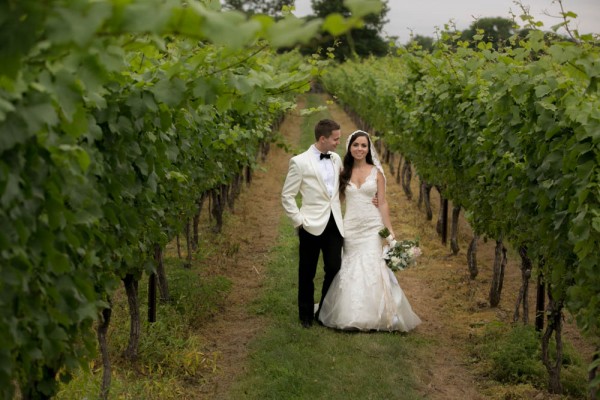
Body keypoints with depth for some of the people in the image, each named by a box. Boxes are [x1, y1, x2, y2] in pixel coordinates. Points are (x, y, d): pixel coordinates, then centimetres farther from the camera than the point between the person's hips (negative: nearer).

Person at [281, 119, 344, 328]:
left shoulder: (336, 159, 7)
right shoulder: (300, 162, -8)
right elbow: (287, 196, -5)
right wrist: (299, 221, -8)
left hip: (334, 224, 4)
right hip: (312, 225, -4)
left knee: (334, 270, 5)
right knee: (307, 273, 8)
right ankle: (306, 315, 23)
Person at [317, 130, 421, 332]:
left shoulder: (376, 172, 3)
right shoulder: (343, 172, 7)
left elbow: (382, 203, 2)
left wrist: (390, 230, -2)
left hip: (372, 226, -2)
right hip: (350, 226, 2)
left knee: (372, 268, -7)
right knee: (350, 270, 2)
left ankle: (376, 315, 1)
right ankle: (351, 315, 11)